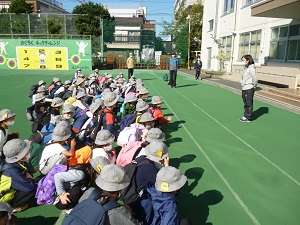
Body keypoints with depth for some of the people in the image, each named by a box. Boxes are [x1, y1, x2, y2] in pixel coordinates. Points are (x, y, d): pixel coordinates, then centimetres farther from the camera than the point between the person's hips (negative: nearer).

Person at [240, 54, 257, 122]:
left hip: (249, 89, -9)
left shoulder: (251, 68, -14)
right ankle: (245, 116, 28)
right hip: (244, 88, 9)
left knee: (249, 104, 1)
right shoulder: (245, 68, 13)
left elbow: (255, 79, -15)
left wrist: (254, 86, -4)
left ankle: (248, 118, 9)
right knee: (245, 103, 17)